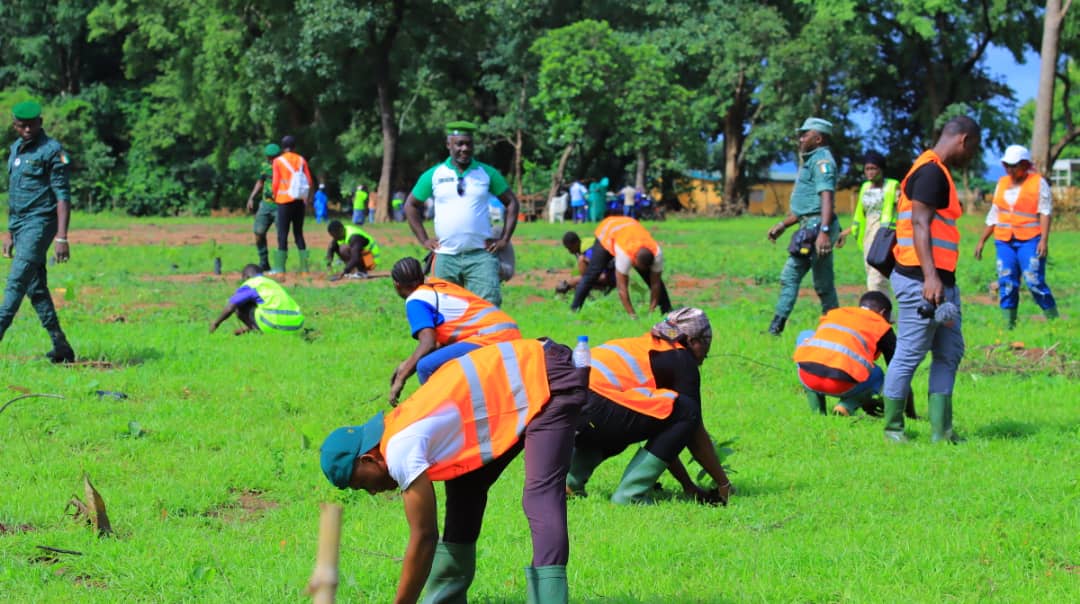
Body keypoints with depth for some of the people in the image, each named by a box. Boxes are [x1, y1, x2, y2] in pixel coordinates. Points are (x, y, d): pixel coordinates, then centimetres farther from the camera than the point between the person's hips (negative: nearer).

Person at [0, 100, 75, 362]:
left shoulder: (51, 150, -9)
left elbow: (63, 196, -13)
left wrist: (62, 237, -21)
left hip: (39, 223, -8)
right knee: (36, 289, 7)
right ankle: (61, 347, 11)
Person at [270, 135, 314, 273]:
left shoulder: (278, 161, -4)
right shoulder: (302, 161, 5)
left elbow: (276, 183, -4)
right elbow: (309, 182, 3)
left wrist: (275, 196, 13)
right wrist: (308, 200, 12)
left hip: (284, 201, -3)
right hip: (299, 201, 3)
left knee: (282, 234, -2)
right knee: (299, 233, 10)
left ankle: (280, 267, -8)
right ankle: (304, 266, 6)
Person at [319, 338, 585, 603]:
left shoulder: (401, 451, -21)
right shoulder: (401, 435, 8)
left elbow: (424, 538, -19)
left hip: (548, 380, -10)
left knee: (540, 498, -22)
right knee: (465, 485, 13)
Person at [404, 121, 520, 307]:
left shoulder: (487, 173, 6)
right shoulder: (434, 175, 6)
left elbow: (512, 202, 13)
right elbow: (411, 205, 16)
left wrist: (505, 239, 3)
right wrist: (423, 239, 7)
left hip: (481, 256, -1)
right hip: (446, 257, 1)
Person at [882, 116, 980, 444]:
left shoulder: (936, 172, 19)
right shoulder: (932, 172, -13)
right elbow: (919, 224, -21)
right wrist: (930, 277, -28)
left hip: (941, 281, 11)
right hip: (921, 280, -11)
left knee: (950, 353, 12)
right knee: (910, 353, -4)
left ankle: (941, 430, 12)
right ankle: (892, 427, 4)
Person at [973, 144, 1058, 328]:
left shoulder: (1038, 183, 0)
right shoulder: (1002, 183, 15)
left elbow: (1045, 213, -7)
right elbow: (994, 216, 21)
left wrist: (1044, 240, -17)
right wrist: (981, 241, 20)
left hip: (1030, 240, -5)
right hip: (1004, 242, 5)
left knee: (1035, 282, -12)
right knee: (1006, 284, -1)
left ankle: (1054, 320, -1)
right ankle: (1008, 325, 3)